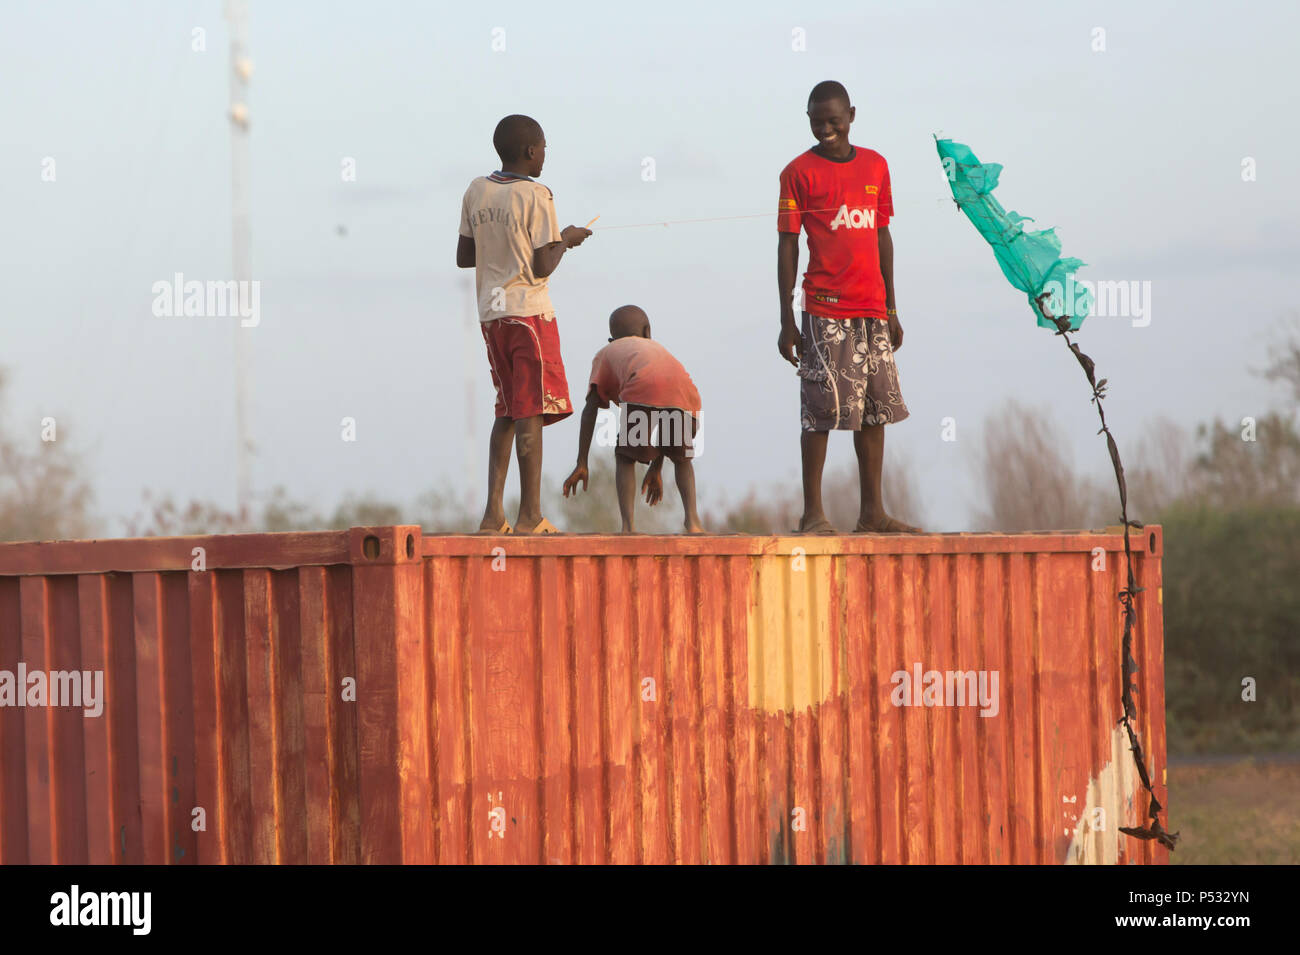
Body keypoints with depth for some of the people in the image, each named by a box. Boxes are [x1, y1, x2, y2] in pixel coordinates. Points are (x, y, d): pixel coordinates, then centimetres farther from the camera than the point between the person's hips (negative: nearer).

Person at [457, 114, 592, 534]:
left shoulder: (476, 191, 8)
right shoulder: (536, 196, -10)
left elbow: (463, 257, 11)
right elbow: (543, 267, -12)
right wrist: (566, 240, 5)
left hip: (490, 312, 7)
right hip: (529, 310, -7)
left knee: (507, 410, 14)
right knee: (531, 411, -4)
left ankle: (493, 512, 7)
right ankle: (530, 515, -6)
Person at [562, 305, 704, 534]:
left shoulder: (605, 355, 33)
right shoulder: (659, 350, 44)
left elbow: (590, 408, 20)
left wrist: (581, 464, 17)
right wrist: (656, 470, 49)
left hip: (643, 395, -3)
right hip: (685, 395, 3)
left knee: (625, 456, 18)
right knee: (681, 455, 28)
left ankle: (628, 526, -1)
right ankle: (692, 520, 10)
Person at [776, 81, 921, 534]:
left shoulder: (876, 166, 13)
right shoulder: (799, 172, -1)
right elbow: (787, 246, -2)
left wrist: (891, 309, 15)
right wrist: (787, 320, -7)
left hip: (872, 309, 5)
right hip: (825, 309, -5)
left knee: (877, 407, 6)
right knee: (822, 411, -6)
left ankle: (872, 511, 13)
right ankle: (812, 514, -2)